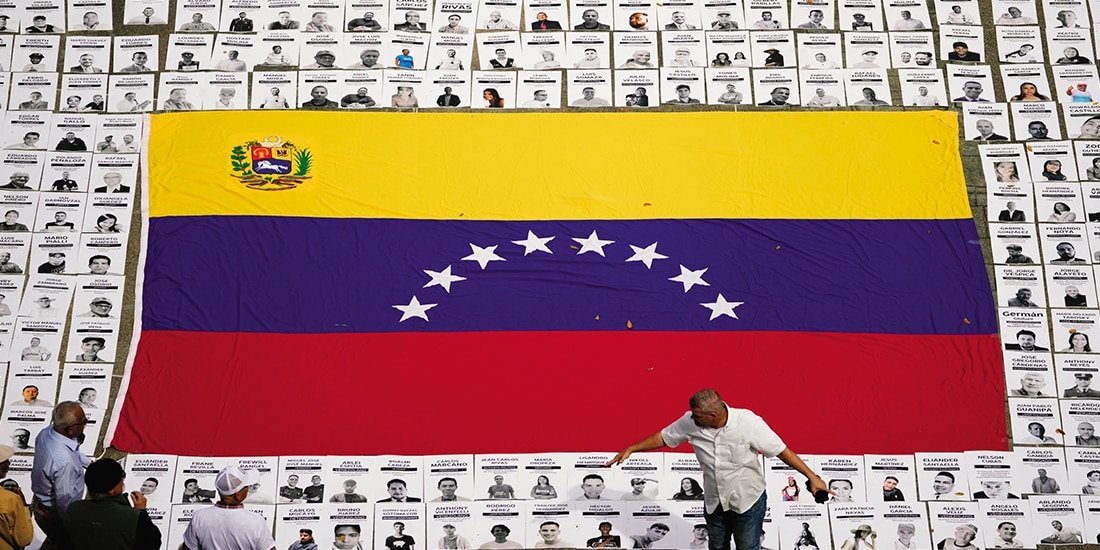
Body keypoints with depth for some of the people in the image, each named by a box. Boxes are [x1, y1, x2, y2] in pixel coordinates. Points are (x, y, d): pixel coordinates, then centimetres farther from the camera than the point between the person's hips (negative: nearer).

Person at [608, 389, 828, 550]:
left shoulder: (748, 423, -29)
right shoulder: (690, 422, -20)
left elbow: (781, 450, -20)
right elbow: (664, 437, -3)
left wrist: (812, 477, -17)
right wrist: (631, 449, -5)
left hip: (748, 502, -4)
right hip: (714, 502, 4)